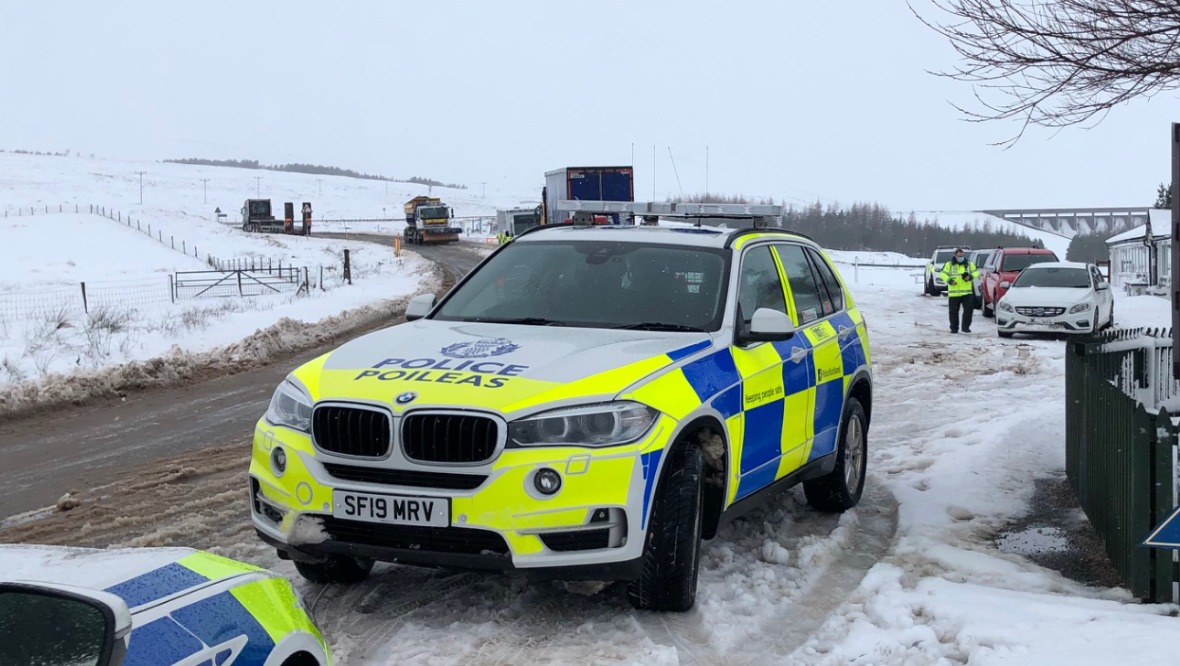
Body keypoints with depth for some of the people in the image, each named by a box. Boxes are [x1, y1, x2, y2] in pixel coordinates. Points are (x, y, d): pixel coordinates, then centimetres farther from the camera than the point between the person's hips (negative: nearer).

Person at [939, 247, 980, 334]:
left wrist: (970, 276, -13)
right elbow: (943, 274, 1)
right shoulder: (949, 265, 5)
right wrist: (948, 280, -18)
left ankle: (966, 327, 8)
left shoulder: (969, 264, 11)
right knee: (953, 311, 2)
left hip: (967, 292, 1)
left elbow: (975, 272, 9)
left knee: (969, 309, -4)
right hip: (953, 293, -1)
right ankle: (954, 328, 13)